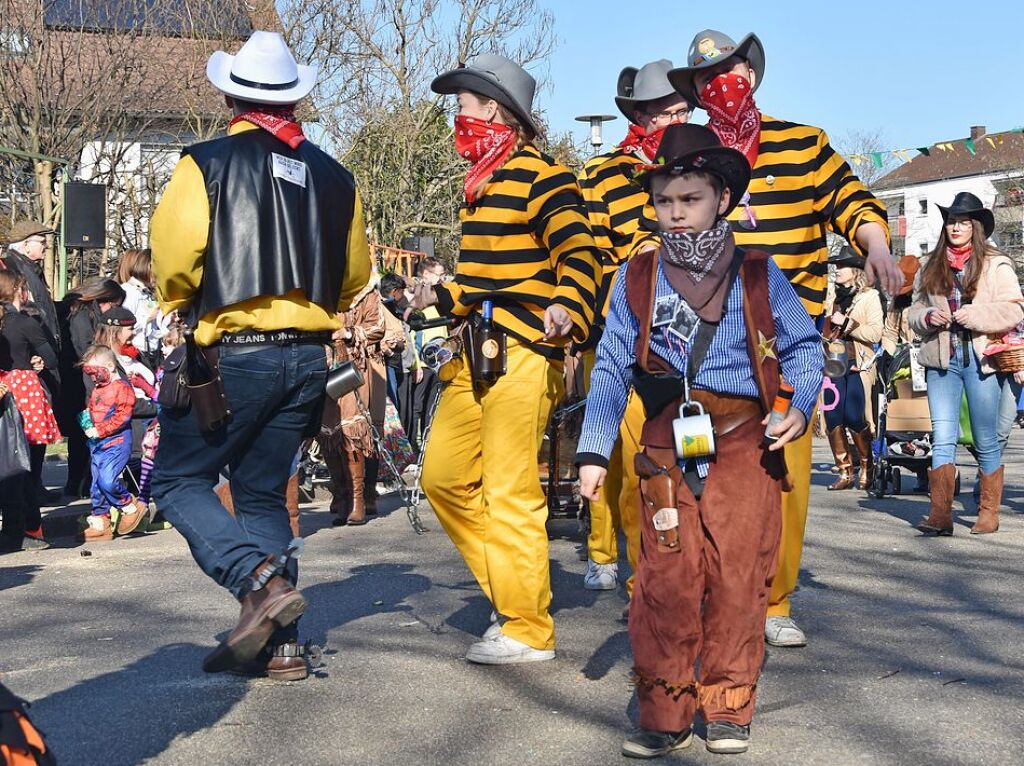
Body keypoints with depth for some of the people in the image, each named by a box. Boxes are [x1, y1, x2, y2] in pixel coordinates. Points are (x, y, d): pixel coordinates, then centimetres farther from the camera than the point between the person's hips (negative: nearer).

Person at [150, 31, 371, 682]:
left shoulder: (208, 163, -7)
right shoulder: (333, 177, 8)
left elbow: (174, 261, -12)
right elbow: (355, 275, 14)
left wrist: (182, 313, 7)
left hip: (232, 354, -5)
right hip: (308, 356, 5)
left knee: (179, 481, 8)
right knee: (264, 493, 14)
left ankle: (261, 580, -13)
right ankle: (281, 645, 10)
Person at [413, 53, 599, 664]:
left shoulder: (541, 175, -8)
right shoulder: (483, 182, 21)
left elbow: (577, 253, -21)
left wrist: (568, 307, -38)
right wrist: (440, 297, 37)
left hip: (523, 353, -10)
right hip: (479, 354, 10)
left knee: (510, 491, -8)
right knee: (443, 476, 11)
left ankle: (528, 630, 2)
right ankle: (512, 589, 22)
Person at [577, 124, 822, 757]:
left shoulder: (757, 273, 5)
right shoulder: (637, 278, 7)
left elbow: (802, 343, 9)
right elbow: (612, 369, 6)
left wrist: (801, 405, -9)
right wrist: (595, 452, 1)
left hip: (746, 445, 0)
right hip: (668, 449, 1)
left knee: (738, 578, 0)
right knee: (667, 581, -3)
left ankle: (728, 708, 14)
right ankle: (666, 712, 9)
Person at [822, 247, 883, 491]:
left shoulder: (869, 297, 2)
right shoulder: (834, 298, 19)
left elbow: (875, 333, -9)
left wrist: (846, 323, -11)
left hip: (858, 365, -5)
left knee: (854, 418, -13)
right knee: (833, 420, -4)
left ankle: (867, 468, 6)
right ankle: (845, 472, 3)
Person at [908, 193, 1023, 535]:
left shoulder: (996, 265, 1)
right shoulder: (930, 266, 14)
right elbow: (915, 310, 18)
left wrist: (974, 315, -17)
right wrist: (927, 317, -4)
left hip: (980, 359, -3)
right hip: (941, 359, 3)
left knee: (986, 442, 5)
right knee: (942, 438, -5)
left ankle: (989, 513, 14)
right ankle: (941, 513, -8)